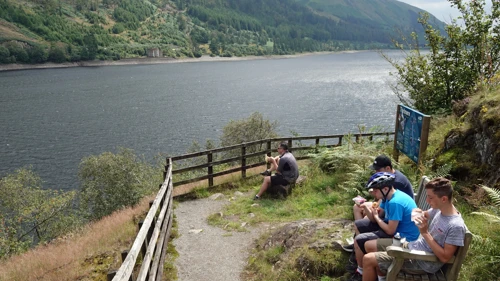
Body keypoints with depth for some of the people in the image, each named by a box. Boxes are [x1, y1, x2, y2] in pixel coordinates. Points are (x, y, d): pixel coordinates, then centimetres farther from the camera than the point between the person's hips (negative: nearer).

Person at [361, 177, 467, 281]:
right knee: (369, 245, 10)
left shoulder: (456, 226, -25)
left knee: (368, 259, -14)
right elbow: (424, 215, 17)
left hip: (422, 263, -8)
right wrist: (416, 213, -8)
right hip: (412, 246, 9)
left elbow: (445, 257, -24)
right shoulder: (439, 208, -3)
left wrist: (425, 233, -26)